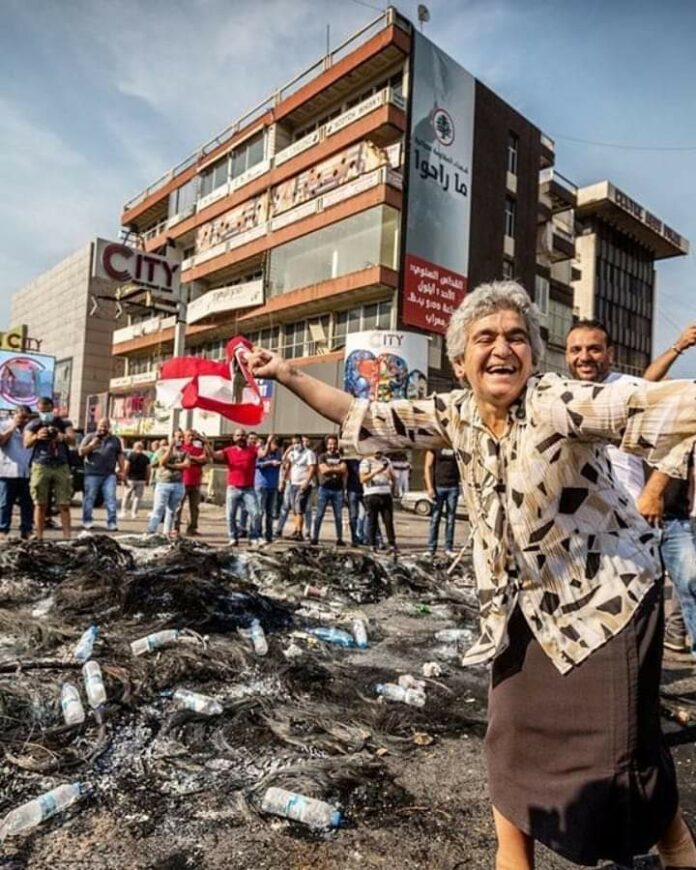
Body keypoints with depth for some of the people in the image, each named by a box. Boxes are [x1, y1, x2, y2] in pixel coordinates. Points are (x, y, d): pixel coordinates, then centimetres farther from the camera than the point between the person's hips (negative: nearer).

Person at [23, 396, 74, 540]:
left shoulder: (64, 423, 12)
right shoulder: (33, 425, 10)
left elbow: (72, 440, -3)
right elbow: (26, 443, -4)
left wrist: (62, 437, -27)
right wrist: (36, 437, -26)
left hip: (62, 466, 0)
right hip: (41, 466, 0)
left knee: (64, 505, -4)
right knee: (40, 505, -1)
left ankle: (67, 537, -6)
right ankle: (38, 538, 2)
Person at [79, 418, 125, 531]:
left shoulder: (115, 440, 15)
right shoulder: (90, 437, 9)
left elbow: (120, 455, 14)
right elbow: (81, 452, 5)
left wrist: (122, 471, 6)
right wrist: (91, 445, -10)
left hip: (109, 475, 1)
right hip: (92, 473, -1)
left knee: (111, 499, -5)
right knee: (89, 498, 3)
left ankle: (112, 523, -3)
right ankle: (87, 521, 14)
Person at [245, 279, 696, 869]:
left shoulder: (562, 404, -24)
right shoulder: (455, 415, -7)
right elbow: (368, 418, -3)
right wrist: (287, 373, -5)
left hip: (607, 591, -5)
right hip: (526, 601, 5)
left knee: (619, 746, 3)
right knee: (512, 731, 15)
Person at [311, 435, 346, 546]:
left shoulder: (340, 457, 12)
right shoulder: (322, 456, 7)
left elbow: (344, 470, -2)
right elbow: (323, 470, -8)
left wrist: (330, 468, -9)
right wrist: (337, 469, -5)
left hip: (338, 489, 2)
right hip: (325, 488, -2)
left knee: (338, 516, 3)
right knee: (319, 515, -3)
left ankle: (339, 539, 9)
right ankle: (314, 537, 1)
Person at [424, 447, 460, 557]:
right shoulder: (434, 448, 2)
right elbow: (428, 467, -2)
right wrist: (430, 487, -11)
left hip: (453, 487, 3)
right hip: (438, 486, -3)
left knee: (451, 519, 4)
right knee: (435, 518, -1)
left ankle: (449, 548, 9)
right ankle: (431, 548, 5)